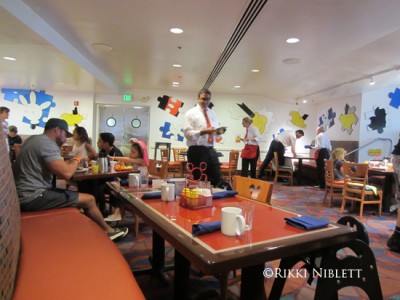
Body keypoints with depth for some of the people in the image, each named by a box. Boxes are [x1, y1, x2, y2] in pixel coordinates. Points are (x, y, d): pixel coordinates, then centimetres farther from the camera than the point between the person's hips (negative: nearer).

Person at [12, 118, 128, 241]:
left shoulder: (34, 139, 14)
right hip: (33, 197, -10)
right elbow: (66, 173, -25)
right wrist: (77, 159, -8)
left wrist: (70, 161, 6)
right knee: (89, 200, -7)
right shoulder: (47, 144, -17)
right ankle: (107, 231, 13)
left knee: (79, 197, 14)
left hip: (27, 194, 10)